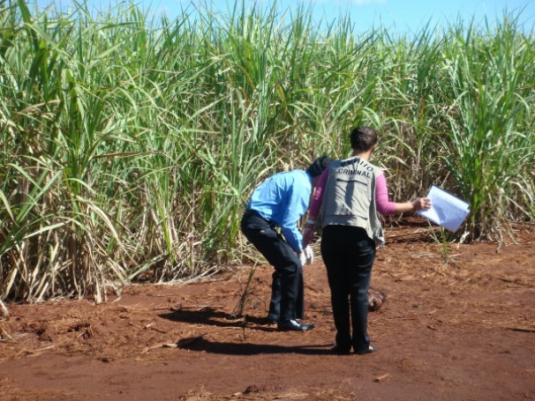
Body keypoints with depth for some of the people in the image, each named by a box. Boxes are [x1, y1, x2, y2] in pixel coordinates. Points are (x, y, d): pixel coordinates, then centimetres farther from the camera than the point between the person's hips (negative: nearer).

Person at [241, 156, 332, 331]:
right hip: (259, 224, -10)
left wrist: (302, 243, 18)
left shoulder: (298, 178, 15)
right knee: (293, 266, -8)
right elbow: (288, 223, -19)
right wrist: (299, 248, -5)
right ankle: (287, 319, -3)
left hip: (256, 221, 10)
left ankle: (276, 312, 28)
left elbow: (286, 218, 24)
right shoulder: (301, 185, -16)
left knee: (285, 264, 19)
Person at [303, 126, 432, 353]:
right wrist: (413, 206, 7)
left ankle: (343, 342, 14)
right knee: (359, 291, 6)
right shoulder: (375, 173, 4)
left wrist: (309, 228, 9)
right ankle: (361, 343, 10)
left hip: (331, 234, 2)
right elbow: (384, 208, -3)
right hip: (359, 236, -2)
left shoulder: (333, 168, 12)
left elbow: (316, 199, 4)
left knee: (338, 290, 9)